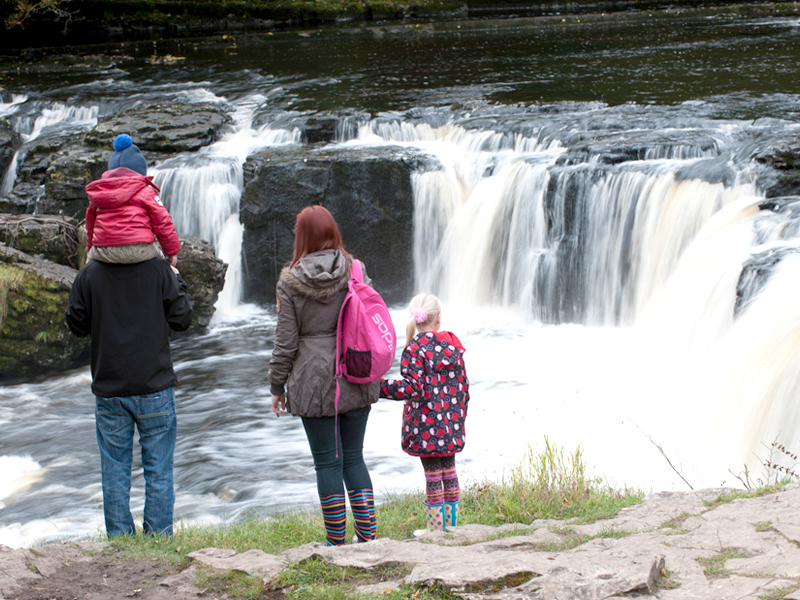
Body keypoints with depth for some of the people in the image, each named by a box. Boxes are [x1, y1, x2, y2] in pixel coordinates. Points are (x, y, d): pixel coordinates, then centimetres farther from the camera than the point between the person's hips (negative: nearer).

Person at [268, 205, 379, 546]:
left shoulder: (290, 282, -7)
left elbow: (286, 340, -5)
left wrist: (277, 385, 5)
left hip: (314, 381, -3)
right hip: (356, 380, 3)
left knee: (328, 462, 3)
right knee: (354, 457, 12)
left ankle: (337, 542, 6)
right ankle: (367, 536, 11)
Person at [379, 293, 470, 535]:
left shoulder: (414, 349, -13)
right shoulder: (453, 346, 6)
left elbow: (412, 388, -20)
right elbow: (463, 386, 11)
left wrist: (378, 385, -17)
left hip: (427, 427, -6)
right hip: (452, 425, 6)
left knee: (433, 476, 0)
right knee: (449, 471, 16)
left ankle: (435, 529, 6)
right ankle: (451, 524, 23)